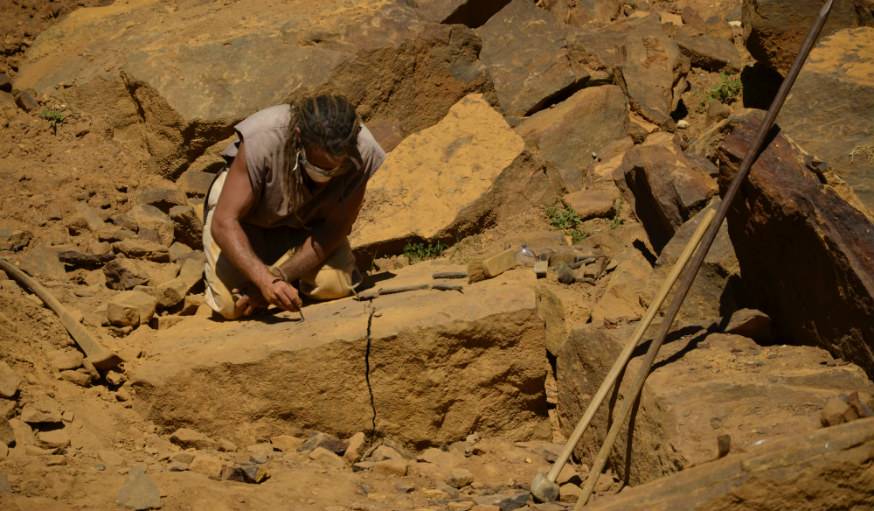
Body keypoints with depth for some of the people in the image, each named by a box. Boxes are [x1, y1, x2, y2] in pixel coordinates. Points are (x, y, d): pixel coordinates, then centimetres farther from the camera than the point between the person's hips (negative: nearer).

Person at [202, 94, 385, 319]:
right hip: (248, 216, -2)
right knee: (232, 305, -20)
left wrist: (278, 276, -29)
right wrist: (265, 280, -51)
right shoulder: (262, 140, -39)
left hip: (305, 222, 3)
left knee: (338, 285, -22)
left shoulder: (362, 153, -32)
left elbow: (335, 229, -21)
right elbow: (224, 223, -37)